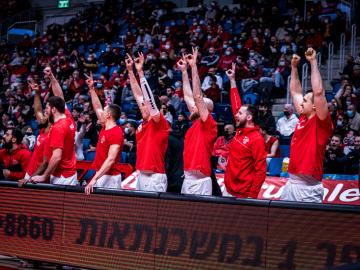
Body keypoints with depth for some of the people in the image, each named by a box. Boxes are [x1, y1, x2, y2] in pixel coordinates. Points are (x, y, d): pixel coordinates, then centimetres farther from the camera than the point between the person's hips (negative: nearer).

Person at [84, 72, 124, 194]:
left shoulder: (116, 133, -16)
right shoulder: (105, 128, 11)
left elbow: (111, 160, -23)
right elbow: (97, 107, 27)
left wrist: (94, 179, -28)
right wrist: (91, 88, 27)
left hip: (110, 177, -9)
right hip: (101, 175, 9)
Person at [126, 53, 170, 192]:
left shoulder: (160, 123, -8)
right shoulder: (144, 122, 12)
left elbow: (150, 98, -18)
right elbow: (138, 95, 16)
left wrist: (140, 72, -19)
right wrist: (130, 71, 17)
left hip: (155, 177, -8)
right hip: (142, 175, 8)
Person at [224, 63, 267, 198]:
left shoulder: (257, 139, -14)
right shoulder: (240, 131, 8)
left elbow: (261, 171, -17)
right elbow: (236, 105, 17)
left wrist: (252, 196, -21)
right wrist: (232, 80, 20)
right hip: (228, 190, 8)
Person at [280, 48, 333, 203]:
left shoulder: (322, 122, -7)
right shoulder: (303, 118, 13)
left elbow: (319, 92, -20)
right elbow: (295, 92, 24)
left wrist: (313, 62, -15)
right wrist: (294, 67, 21)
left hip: (309, 187, -8)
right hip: (292, 183, 8)